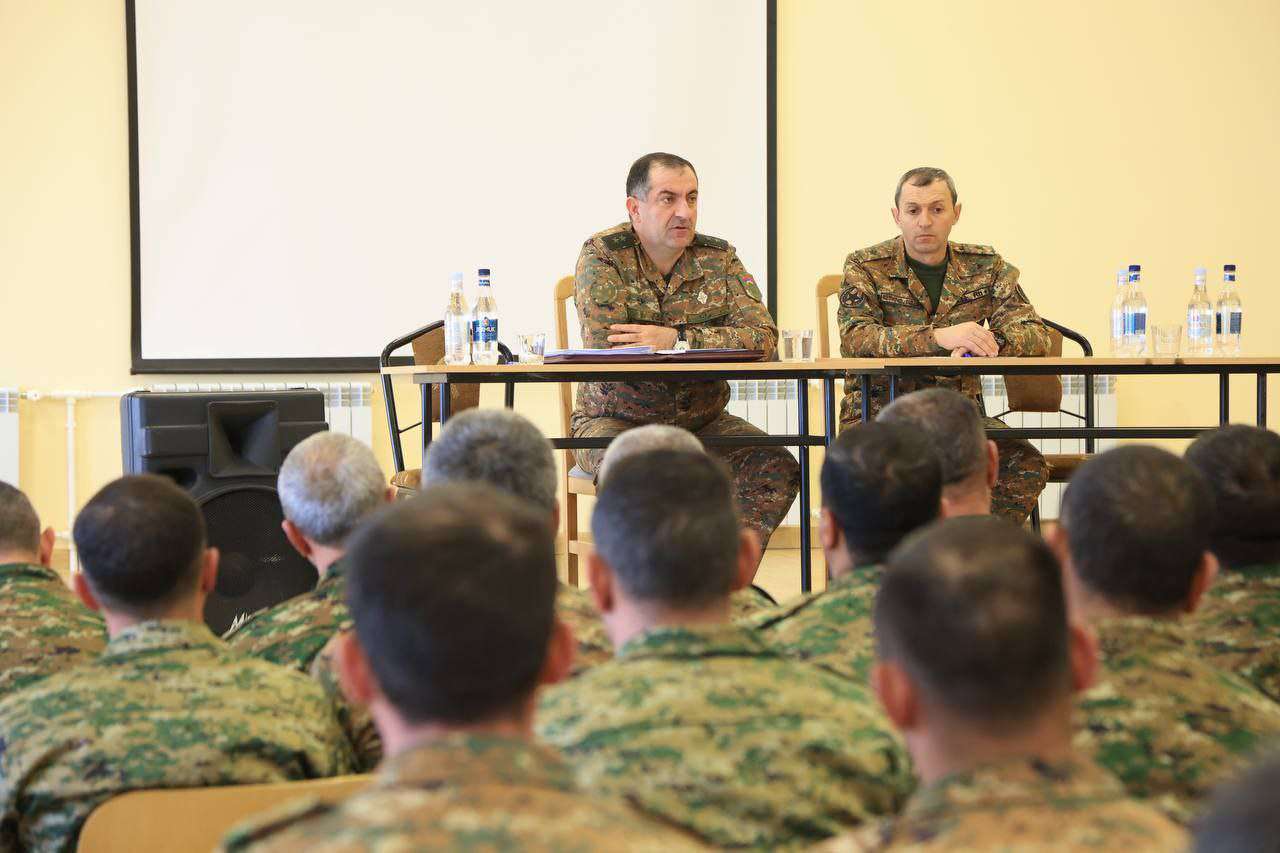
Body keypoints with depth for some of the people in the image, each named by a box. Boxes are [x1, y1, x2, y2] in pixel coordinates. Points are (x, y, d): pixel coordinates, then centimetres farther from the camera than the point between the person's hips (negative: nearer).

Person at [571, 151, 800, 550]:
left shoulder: (718, 257, 5)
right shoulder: (602, 256, -6)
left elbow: (763, 337, -8)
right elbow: (604, 346, -20)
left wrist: (675, 339, -21)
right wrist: (709, 344, -12)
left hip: (702, 420, 4)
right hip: (616, 418, -3)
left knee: (776, 468, -21)